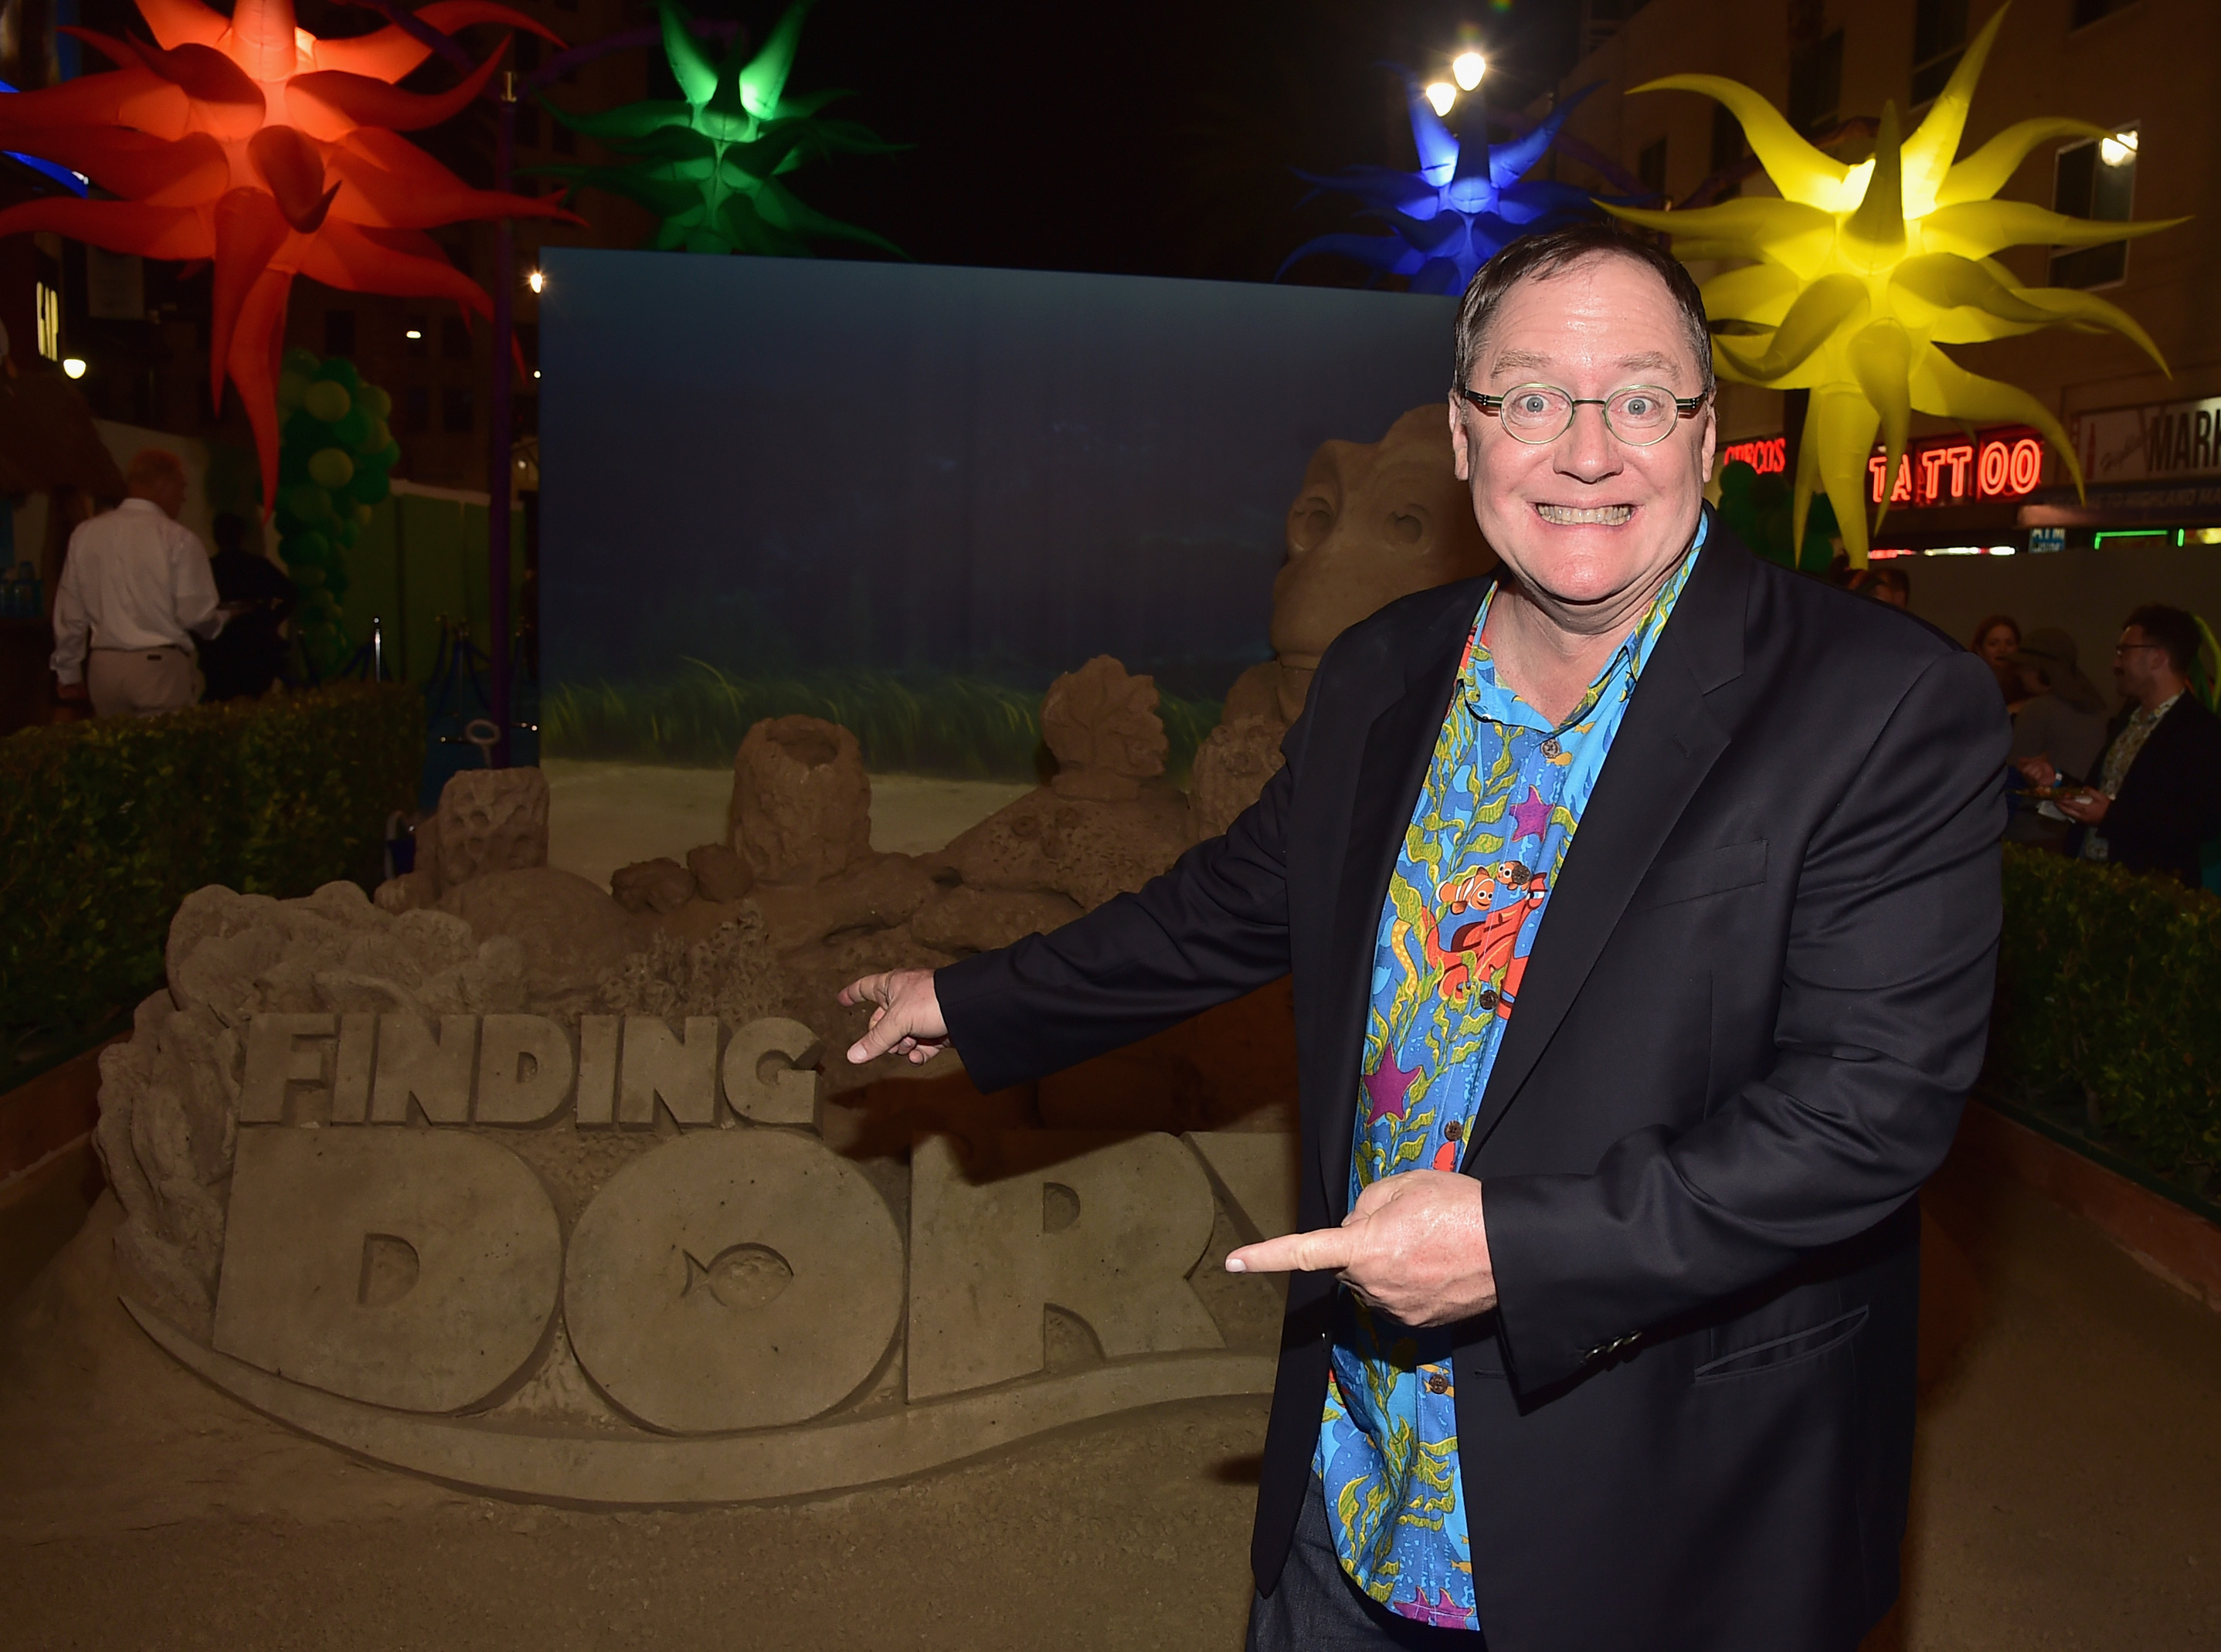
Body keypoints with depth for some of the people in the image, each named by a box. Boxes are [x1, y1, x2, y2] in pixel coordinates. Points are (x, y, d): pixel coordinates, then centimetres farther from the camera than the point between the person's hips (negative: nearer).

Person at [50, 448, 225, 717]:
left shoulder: (85, 535, 6)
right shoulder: (177, 539, -8)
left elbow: (70, 614, 10)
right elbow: (196, 615, -8)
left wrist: (69, 674, 20)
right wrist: (221, 620, 15)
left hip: (103, 668, 5)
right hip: (160, 665, -5)